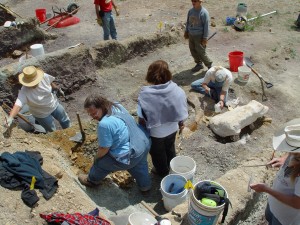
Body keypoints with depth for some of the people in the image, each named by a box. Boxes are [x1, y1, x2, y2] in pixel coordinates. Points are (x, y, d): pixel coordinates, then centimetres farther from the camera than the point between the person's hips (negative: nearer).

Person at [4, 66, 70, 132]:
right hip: (42, 114, -3)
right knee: (52, 131, 16)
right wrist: (10, 117, -62)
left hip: (54, 104, 4)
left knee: (65, 121, 25)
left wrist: (57, 89, 12)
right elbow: (18, 104, -47)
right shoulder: (24, 91, -36)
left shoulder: (44, 77, -28)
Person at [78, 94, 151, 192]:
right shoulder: (117, 105, 0)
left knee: (100, 162, 17)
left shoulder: (104, 124, -27)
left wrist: (96, 158, 5)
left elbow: (104, 149, -16)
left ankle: (92, 180, 43)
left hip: (130, 157, -7)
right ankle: (145, 185, 58)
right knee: (139, 165, 37)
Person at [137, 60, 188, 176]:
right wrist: (181, 123, 12)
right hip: (172, 129, 4)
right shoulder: (176, 89, -21)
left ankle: (162, 170, 51)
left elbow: (142, 118, -20)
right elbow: (182, 111, -8)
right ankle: (172, 167, 58)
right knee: (170, 148, 32)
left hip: (155, 132, -3)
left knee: (158, 152, 26)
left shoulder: (145, 94, -29)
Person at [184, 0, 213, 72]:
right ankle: (199, 64, 32)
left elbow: (206, 26, -15)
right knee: (193, 51, 13)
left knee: (201, 52, -3)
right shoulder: (190, 11, 2)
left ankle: (209, 65, 17)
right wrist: (186, 31, 16)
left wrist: (205, 38, -16)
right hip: (191, 35, 6)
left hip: (199, 36, -6)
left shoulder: (204, 12, -17)